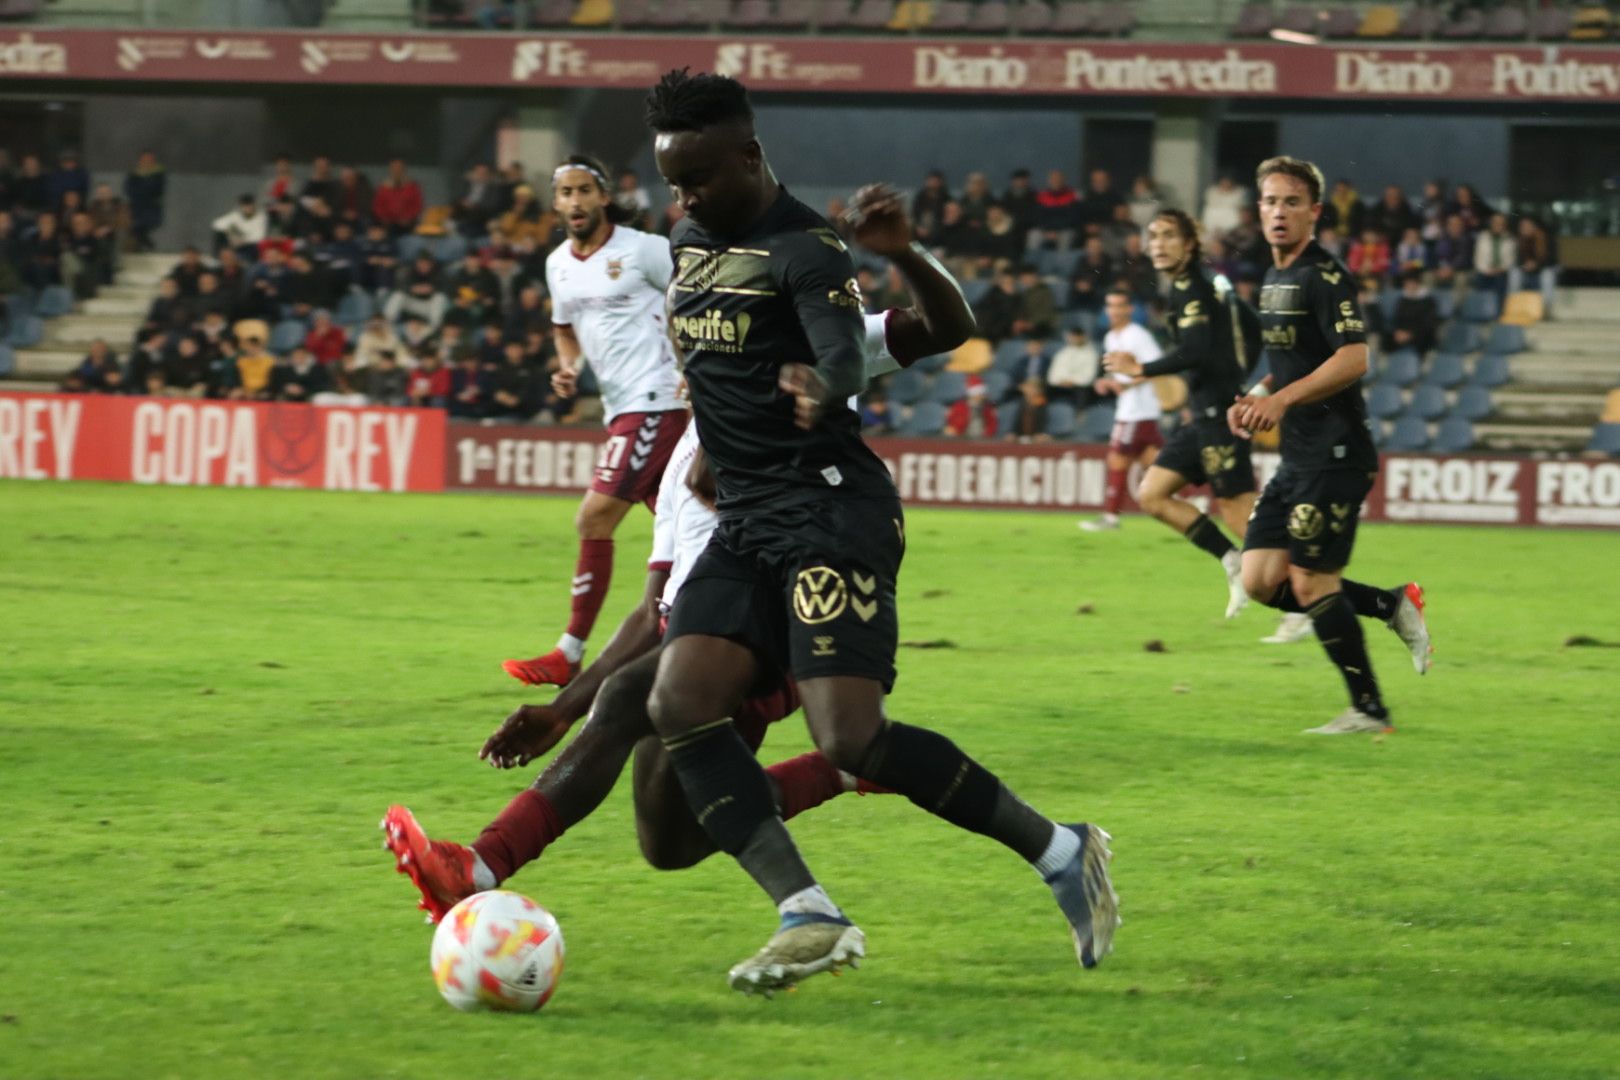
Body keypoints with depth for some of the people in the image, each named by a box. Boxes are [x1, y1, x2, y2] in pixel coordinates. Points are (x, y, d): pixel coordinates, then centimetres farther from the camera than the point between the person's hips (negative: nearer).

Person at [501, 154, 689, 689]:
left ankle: (569, 655, -9)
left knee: (594, 518, -13)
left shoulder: (644, 249, -9)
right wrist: (567, 367, 8)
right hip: (618, 407, 8)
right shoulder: (558, 265, 12)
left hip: (655, 400, -8)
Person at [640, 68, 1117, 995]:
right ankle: (810, 917, -19)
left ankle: (1061, 853, -2)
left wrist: (820, 389, -50)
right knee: (680, 702, -13)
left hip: (830, 508, -8)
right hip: (744, 520, 8)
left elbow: (847, 361, -28)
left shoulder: (806, 250, -12)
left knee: (851, 739, -19)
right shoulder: (690, 241, 14)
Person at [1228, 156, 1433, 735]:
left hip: (1336, 455, -9)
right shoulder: (1274, 280, 16)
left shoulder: (1325, 276, -13)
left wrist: (1282, 399, -25)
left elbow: (1352, 360, -22)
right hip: (1297, 459, 9)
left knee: (1311, 583, -7)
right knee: (1261, 580, 4)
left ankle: (1369, 710, 4)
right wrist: (1256, 399, 9)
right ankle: (1394, 606, 16)